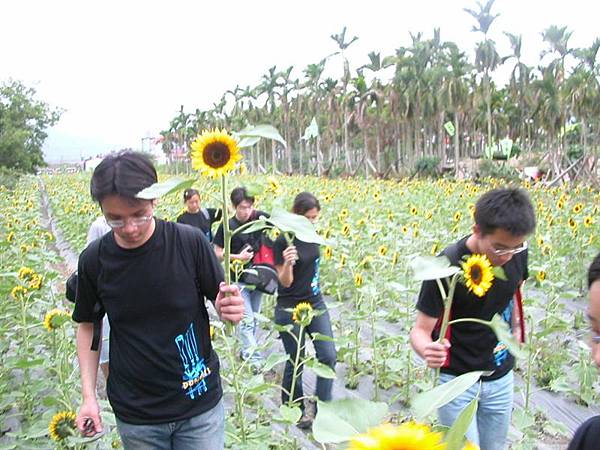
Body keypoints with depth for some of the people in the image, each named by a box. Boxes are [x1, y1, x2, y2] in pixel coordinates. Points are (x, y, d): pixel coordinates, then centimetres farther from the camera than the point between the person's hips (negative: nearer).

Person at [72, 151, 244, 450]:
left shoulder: (190, 243, -16)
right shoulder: (94, 260, -8)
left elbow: (221, 300, -4)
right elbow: (87, 325, 6)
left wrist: (229, 309, -27)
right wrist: (88, 396, 0)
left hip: (200, 404, -1)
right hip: (135, 414, 2)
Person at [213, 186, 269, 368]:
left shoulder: (259, 217, -5)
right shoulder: (227, 226, -14)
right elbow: (217, 253, -6)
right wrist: (237, 257, -19)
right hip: (238, 279, -4)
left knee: (254, 319, 16)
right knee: (247, 320, -8)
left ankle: (247, 350, 32)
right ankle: (255, 359, -5)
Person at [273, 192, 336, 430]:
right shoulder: (284, 242, -18)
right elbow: (285, 282, -16)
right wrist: (287, 263, -36)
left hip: (316, 303, 6)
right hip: (290, 309, -6)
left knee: (328, 356, 2)